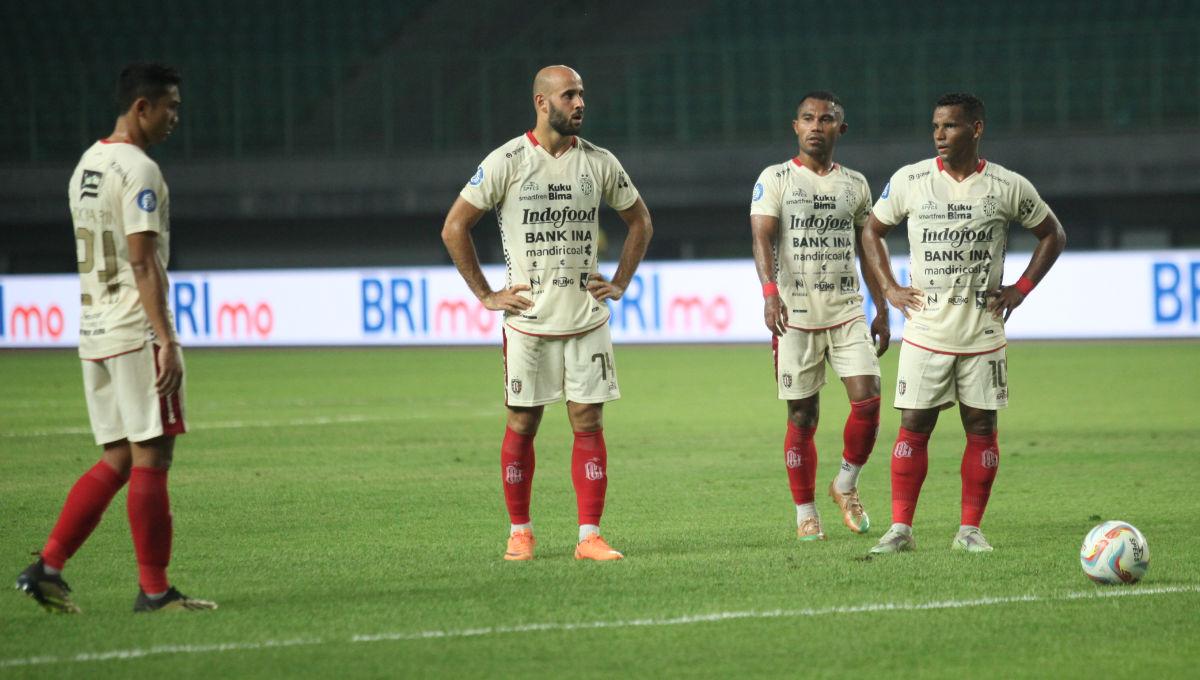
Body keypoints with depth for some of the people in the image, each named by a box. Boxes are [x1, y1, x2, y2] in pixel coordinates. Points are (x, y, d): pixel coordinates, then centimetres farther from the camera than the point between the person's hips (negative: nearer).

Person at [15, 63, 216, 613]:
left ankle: (47, 567, 2)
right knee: (150, 458, -4)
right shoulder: (137, 170, -12)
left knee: (116, 460, 11)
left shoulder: (86, 166, 16)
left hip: (94, 331, 9)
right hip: (136, 330, -9)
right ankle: (154, 589, -1)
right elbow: (143, 262, -19)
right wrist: (166, 340, -21)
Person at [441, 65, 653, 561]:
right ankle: (519, 532, 15)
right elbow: (454, 228, -1)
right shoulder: (507, 162, -6)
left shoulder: (599, 163, 4)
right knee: (522, 425, 4)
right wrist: (485, 294, -3)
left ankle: (589, 536, 0)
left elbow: (639, 221, 19)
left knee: (588, 423, -2)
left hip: (586, 320, 2)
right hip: (528, 320, -2)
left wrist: (619, 283, 10)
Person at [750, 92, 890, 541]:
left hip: (848, 312, 3)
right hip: (796, 315, -3)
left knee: (868, 400, -12)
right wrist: (770, 291, -28)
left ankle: (846, 486, 11)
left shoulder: (855, 184, 11)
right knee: (802, 417, 0)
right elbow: (762, 239, -12)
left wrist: (881, 310, 14)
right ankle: (805, 513, 10)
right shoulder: (775, 179, -1)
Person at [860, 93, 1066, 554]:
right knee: (913, 427, -2)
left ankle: (970, 530, 11)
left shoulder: (1009, 187, -3)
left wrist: (1020, 289, 1)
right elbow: (872, 230, 14)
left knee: (981, 428, 3)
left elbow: (1052, 235, 11)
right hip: (925, 333, 0)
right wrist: (889, 288, 3)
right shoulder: (909, 181, -1)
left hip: (983, 335, 0)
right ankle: (900, 529, 2)